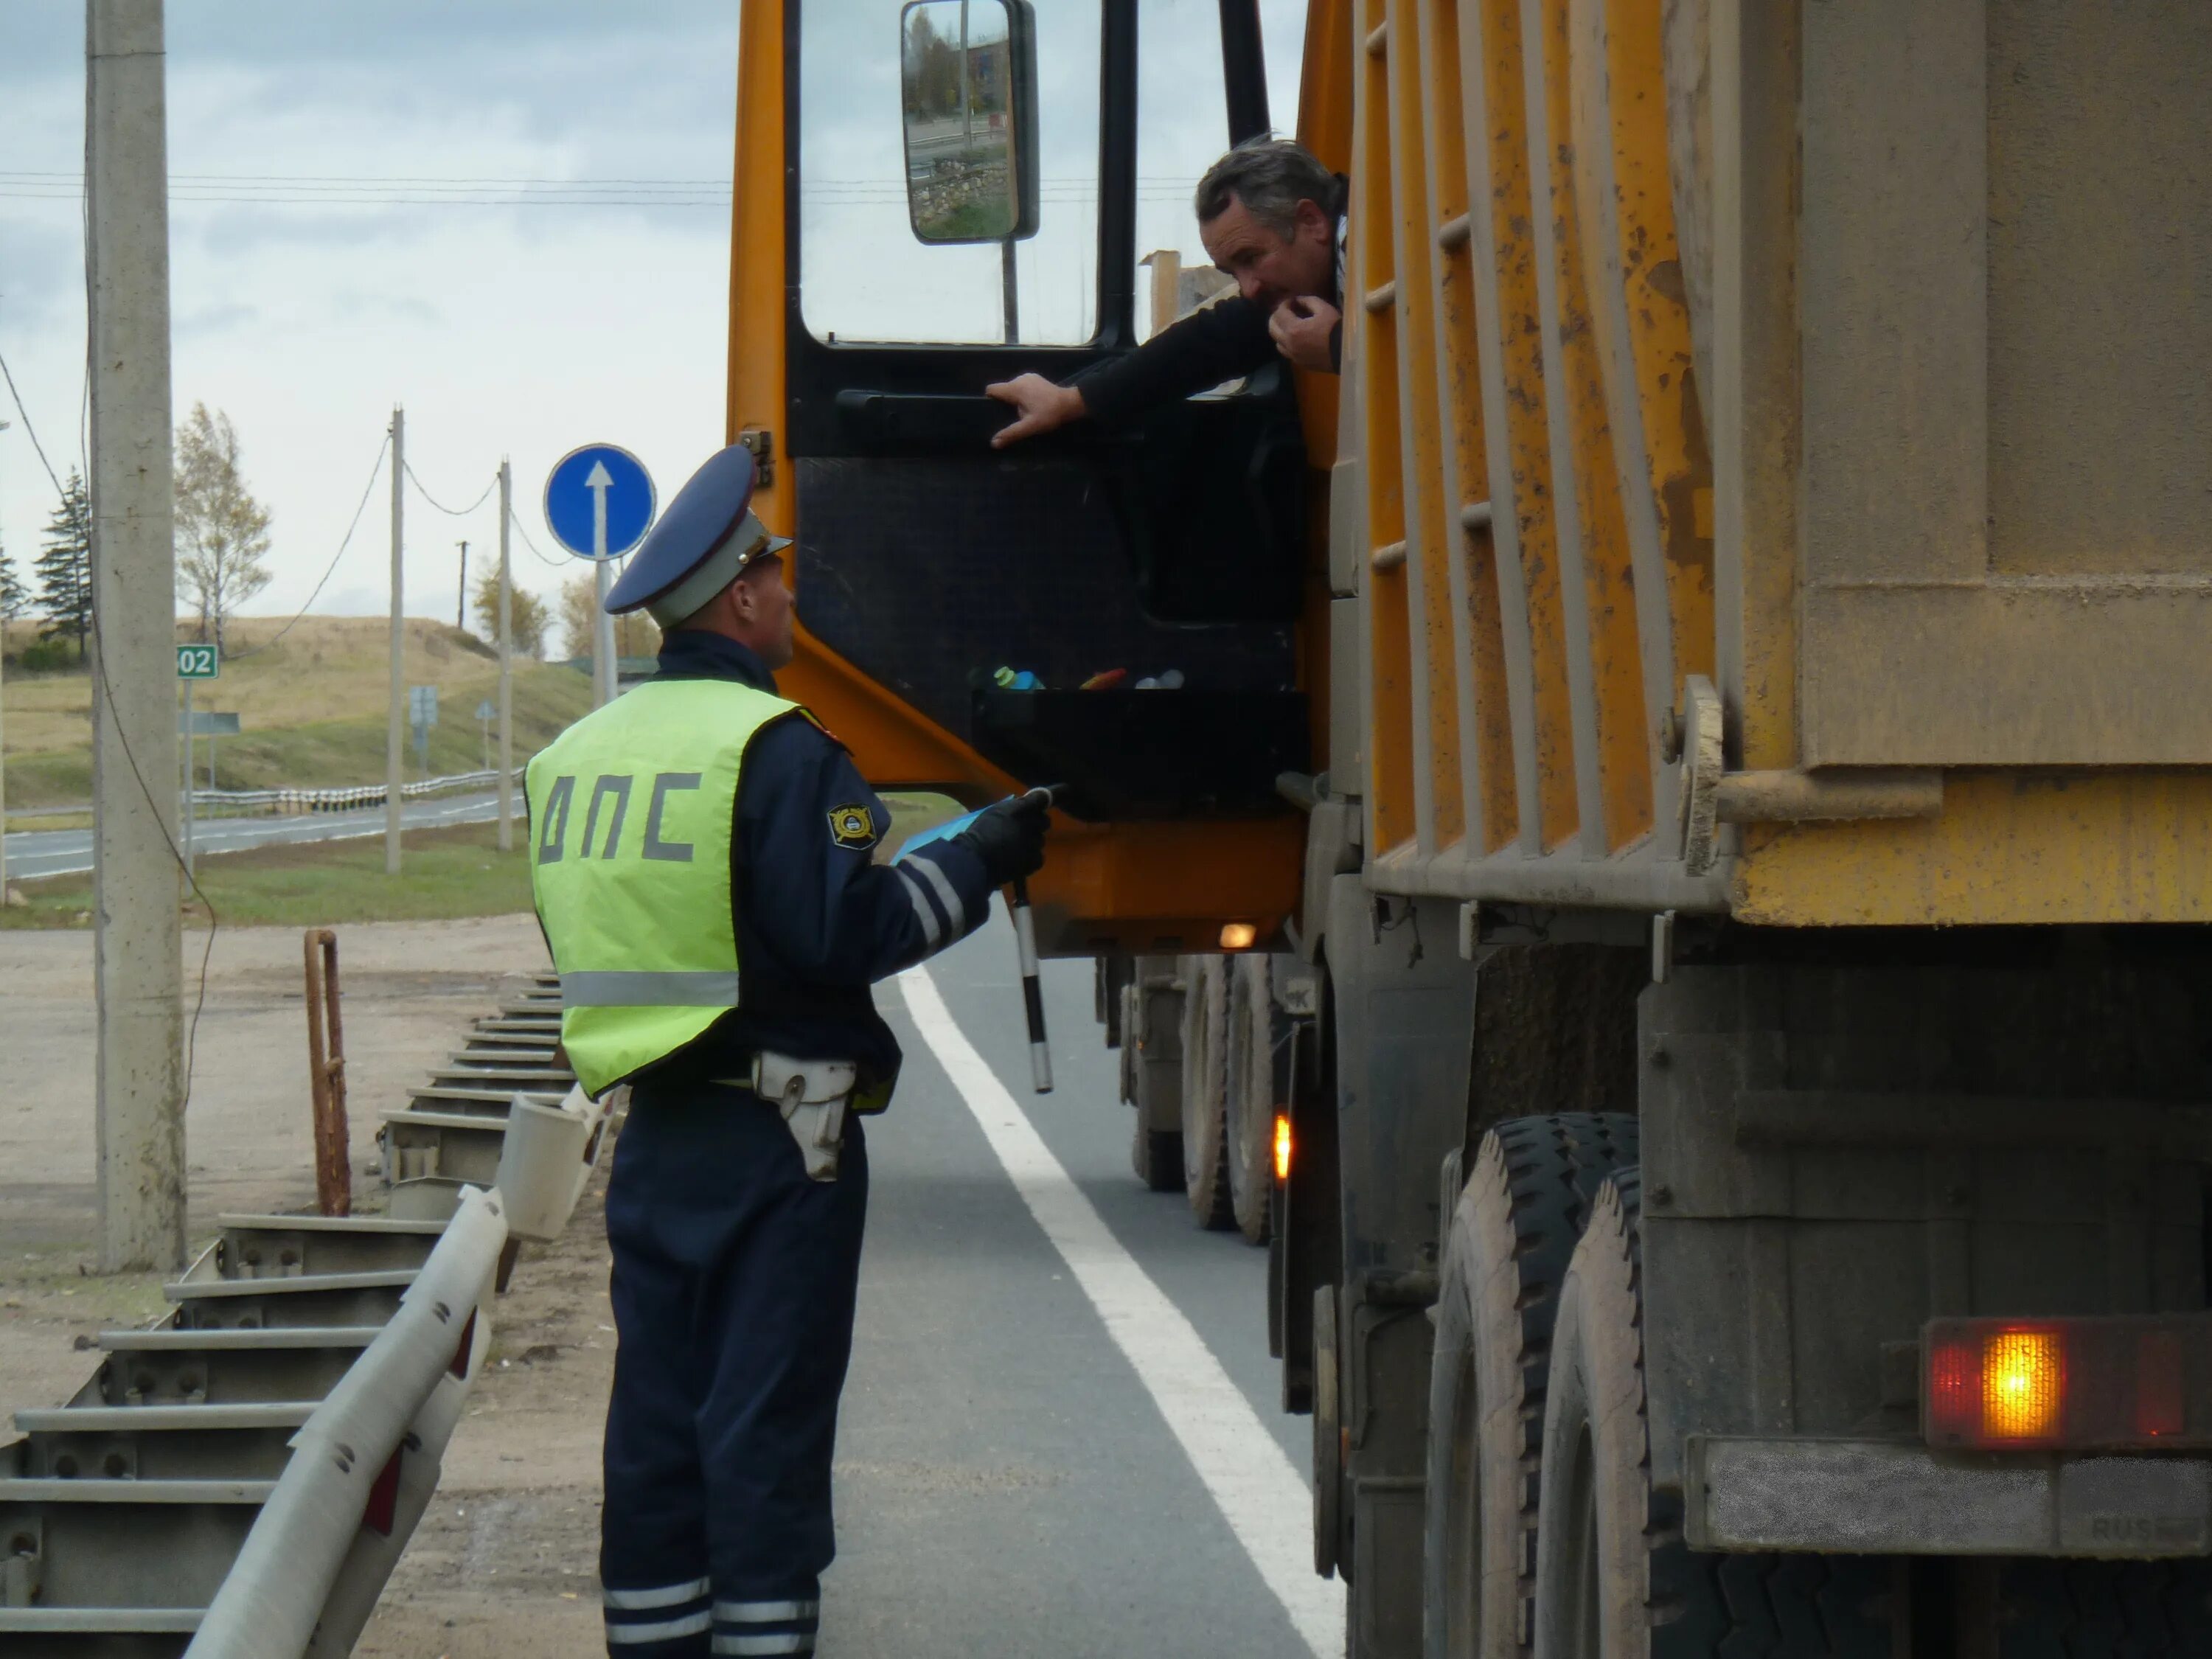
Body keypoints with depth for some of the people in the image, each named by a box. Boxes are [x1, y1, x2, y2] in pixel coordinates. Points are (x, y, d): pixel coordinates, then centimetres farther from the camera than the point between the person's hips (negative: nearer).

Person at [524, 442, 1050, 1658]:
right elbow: (848, 931, -20)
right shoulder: (780, 748, -14)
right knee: (765, 1429, -3)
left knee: (655, 1424, 11)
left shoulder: (578, 753, 10)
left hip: (652, 1136, 7)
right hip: (777, 1141, -7)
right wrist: (985, 859, -9)